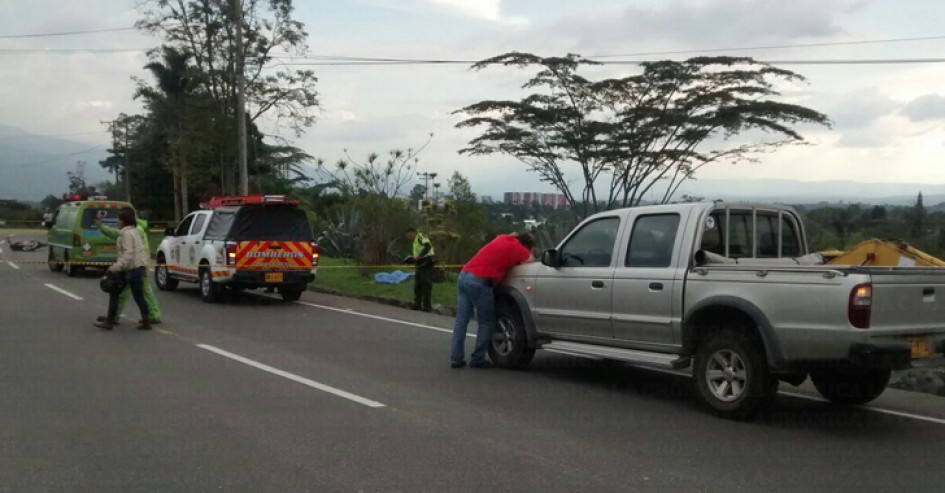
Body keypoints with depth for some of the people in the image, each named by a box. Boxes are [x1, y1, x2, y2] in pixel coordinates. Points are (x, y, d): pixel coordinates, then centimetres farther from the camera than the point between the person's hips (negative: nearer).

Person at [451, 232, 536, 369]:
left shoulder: (502, 238, 21)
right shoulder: (518, 248, 1)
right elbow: (531, 260, 15)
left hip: (464, 275, 8)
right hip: (479, 281, -8)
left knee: (461, 321, 7)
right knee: (486, 323, 6)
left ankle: (456, 359, 8)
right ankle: (477, 359, 7)